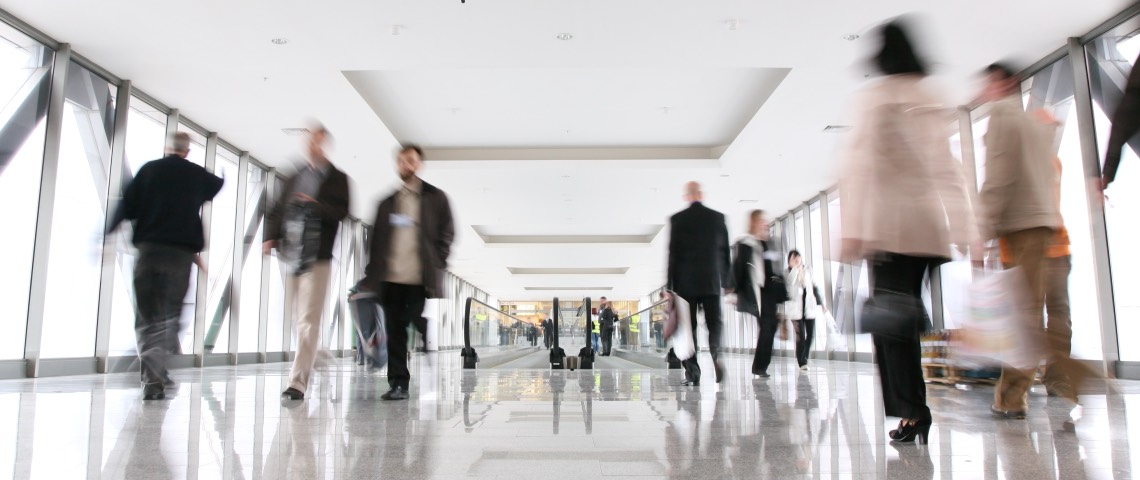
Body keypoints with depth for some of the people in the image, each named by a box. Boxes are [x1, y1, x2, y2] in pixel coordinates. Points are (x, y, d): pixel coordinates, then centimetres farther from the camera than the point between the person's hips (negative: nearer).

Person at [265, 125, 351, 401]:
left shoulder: (338, 178, 5)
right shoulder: (294, 179, 19)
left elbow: (342, 212, -6)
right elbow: (278, 210, 15)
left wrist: (317, 204, -23)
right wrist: (271, 237, -1)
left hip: (317, 258, -5)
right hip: (291, 256, 5)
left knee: (308, 321, -9)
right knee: (301, 320, 12)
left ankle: (298, 383, -11)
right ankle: (312, 360, 28)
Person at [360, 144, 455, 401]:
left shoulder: (436, 198, 7)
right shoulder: (387, 203, 17)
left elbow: (447, 233, 4)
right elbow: (376, 240, 16)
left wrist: (436, 265, -5)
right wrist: (372, 273, 8)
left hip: (420, 278, -3)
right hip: (391, 278, 3)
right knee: (395, 332, 4)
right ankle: (398, 383, 10)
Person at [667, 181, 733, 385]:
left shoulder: (677, 219, -1)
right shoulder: (718, 217, 4)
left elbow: (673, 253, -2)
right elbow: (725, 252, 6)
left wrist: (670, 285, 2)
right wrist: (727, 282, 13)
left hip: (685, 282, -1)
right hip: (712, 281, 1)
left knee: (688, 327, 3)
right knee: (714, 323, 8)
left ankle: (692, 373, 0)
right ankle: (715, 354, -20)